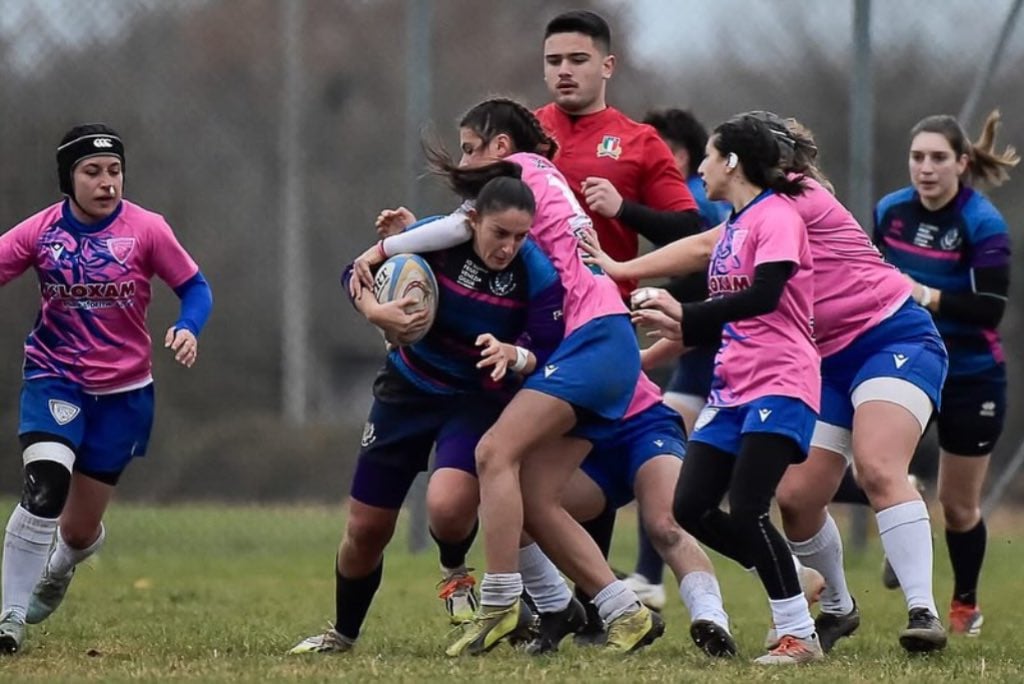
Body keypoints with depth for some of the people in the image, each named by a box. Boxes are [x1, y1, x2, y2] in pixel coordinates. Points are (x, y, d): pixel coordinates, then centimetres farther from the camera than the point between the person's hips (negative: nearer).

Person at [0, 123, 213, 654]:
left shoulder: (145, 230, -9)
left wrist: (187, 329, -24)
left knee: (80, 530, 9)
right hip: (54, 378, -1)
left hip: (123, 391, 1)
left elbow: (195, 287, -3)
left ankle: (59, 568, 49)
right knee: (45, 485, -27)